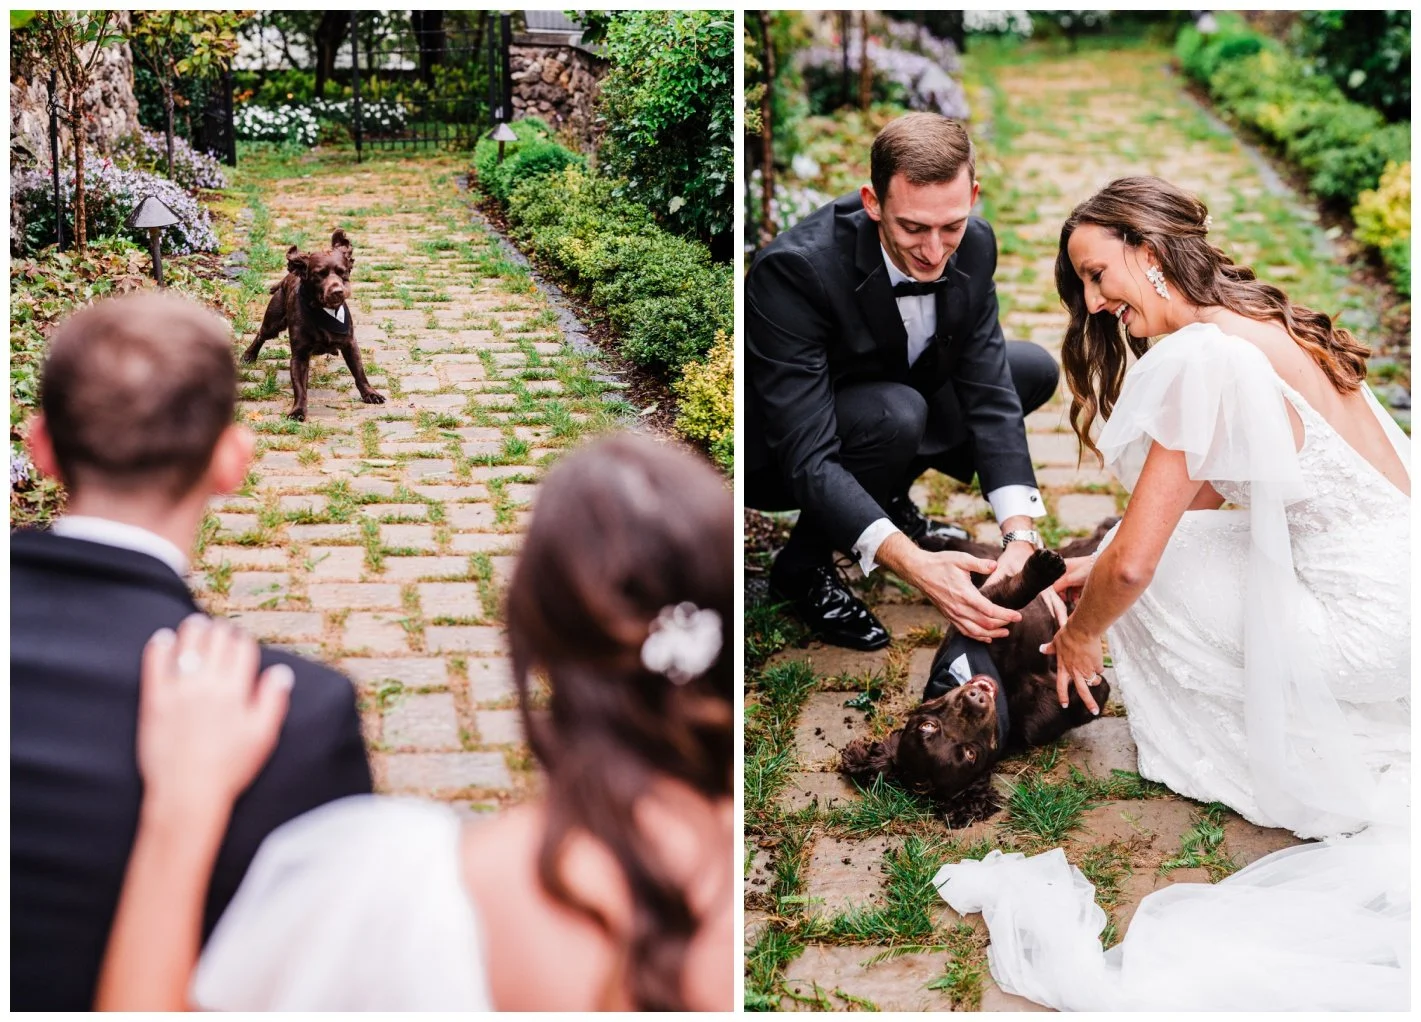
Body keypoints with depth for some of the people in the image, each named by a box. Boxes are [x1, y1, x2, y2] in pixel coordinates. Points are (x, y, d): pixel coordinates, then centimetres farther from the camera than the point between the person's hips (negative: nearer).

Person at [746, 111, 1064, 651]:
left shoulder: (972, 245, -17)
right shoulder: (792, 270, -36)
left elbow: (988, 394, -17)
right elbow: (808, 459, -39)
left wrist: (1020, 537, -32)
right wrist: (913, 563, -51)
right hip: (775, 454, -6)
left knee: (1034, 369, 0)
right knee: (896, 414, -35)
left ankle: (889, 501, 11)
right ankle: (804, 566, -9)